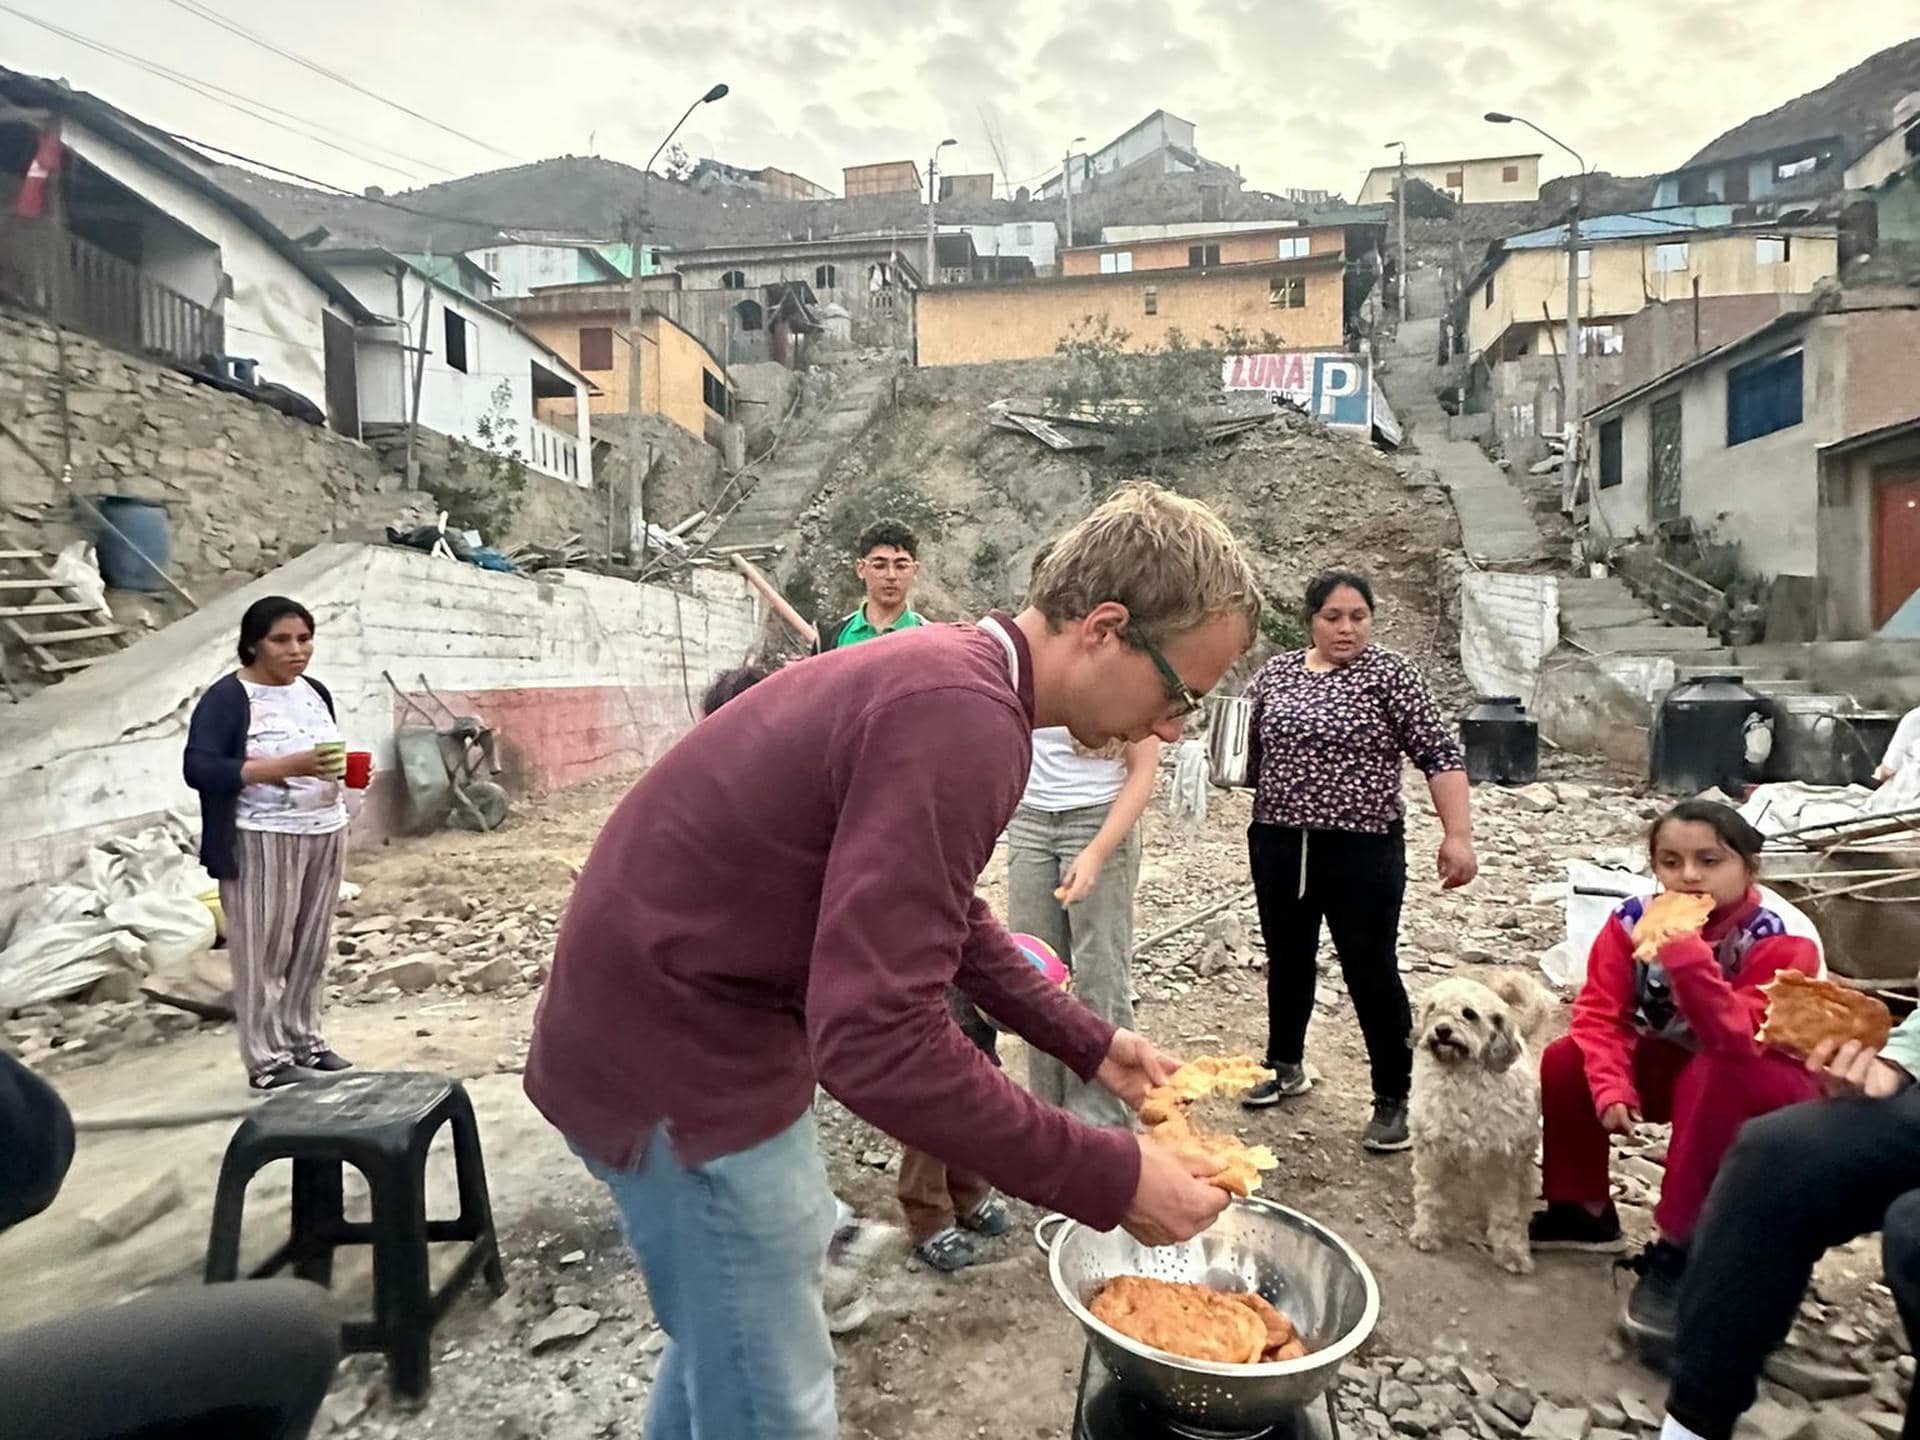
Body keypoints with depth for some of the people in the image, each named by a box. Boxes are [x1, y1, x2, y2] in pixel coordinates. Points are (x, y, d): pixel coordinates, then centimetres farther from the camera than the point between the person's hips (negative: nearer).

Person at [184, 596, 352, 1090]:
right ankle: (268, 1061, 8)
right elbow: (199, 769, -19)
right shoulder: (227, 698, -10)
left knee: (311, 948, 12)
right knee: (263, 951, 0)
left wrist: (345, 769, 1)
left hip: (324, 834, 6)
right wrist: (286, 766, -28)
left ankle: (304, 1040, 24)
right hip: (262, 841, -6)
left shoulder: (315, 692, 12)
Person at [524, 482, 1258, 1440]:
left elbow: (949, 921, 16)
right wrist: (1111, 1181, -23)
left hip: (669, 1009, 10)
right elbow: (876, 1041, -33)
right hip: (680, 1049, -10)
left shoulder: (945, 674, 5)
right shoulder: (963, 716, -28)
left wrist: (1089, 1045, 13)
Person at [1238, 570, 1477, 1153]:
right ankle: (1285, 1067, 37)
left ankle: (1394, 1099, 15)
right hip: (1278, 845, 5)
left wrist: (1458, 834, -17)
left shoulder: (1389, 675, -6)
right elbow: (1247, 750, 17)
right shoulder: (1273, 673, 6)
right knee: (1287, 960, 18)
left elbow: (1441, 755, -10)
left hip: (1362, 851, -4)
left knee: (1372, 972, 0)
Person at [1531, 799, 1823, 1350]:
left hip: (1762, 1080, -5)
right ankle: (1584, 1210, 7)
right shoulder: (1634, 919, -15)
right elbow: (1600, 1012, -13)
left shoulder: (1780, 941, -27)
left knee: (1713, 1077, -38)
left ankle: (1678, 1250, -23)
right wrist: (1611, 1087, -28)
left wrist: (1685, 952, -50)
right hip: (1670, 1062, 5)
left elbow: (1736, 1039, -39)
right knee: (1564, 1061, -16)